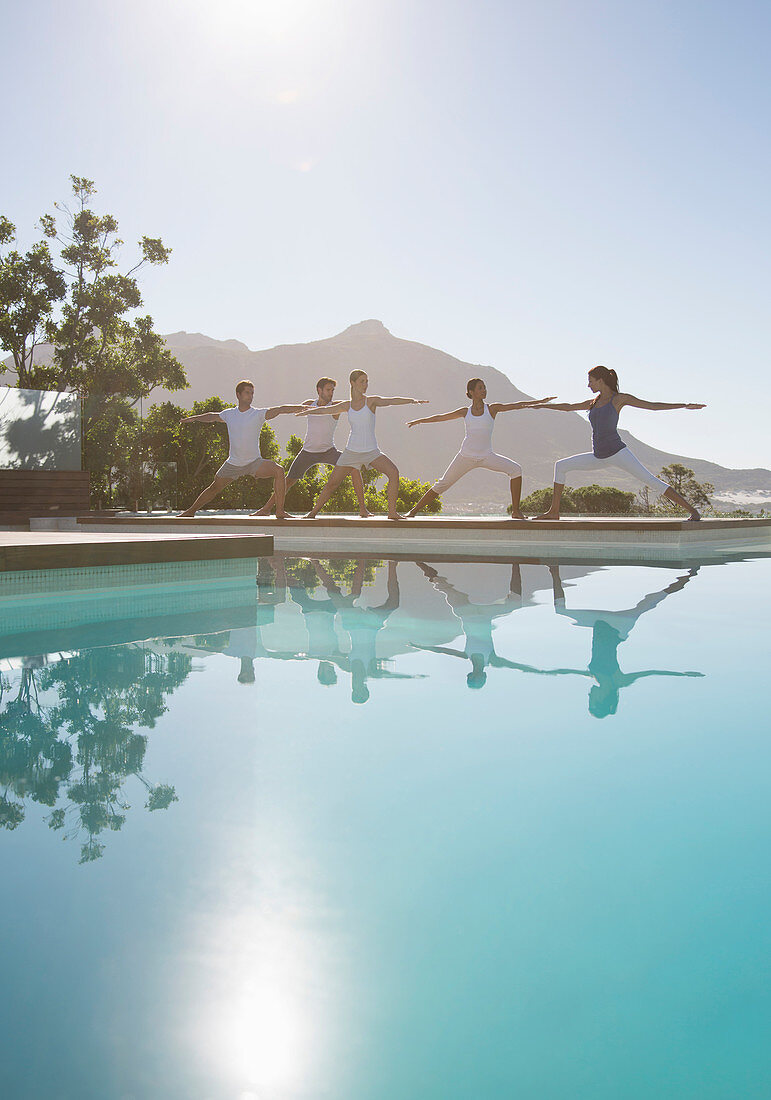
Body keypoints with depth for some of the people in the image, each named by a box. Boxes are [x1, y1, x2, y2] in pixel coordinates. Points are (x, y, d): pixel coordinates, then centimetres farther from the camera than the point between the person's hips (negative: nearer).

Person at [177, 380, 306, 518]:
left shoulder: (258, 414, -9)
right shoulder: (229, 414, 2)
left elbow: (280, 409, -21)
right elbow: (212, 417, 22)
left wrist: (304, 407, -31)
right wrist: (193, 418, 34)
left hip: (254, 462, -3)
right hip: (233, 463, 3)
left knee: (278, 471, -28)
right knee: (215, 488, 13)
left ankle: (280, 511, -22)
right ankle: (191, 511, 35)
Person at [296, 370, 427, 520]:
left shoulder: (371, 401, -3)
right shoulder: (347, 406, 5)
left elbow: (391, 401, -20)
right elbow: (325, 410, 20)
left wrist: (412, 400, -35)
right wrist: (308, 411, 26)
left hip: (372, 451, -2)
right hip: (351, 451, 2)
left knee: (393, 472, -24)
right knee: (331, 483, 1)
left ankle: (392, 512, -16)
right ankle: (313, 513, 18)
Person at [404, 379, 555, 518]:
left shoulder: (492, 409, 1)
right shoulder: (465, 411, 5)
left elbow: (516, 405, -7)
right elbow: (441, 417, 14)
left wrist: (538, 402, -14)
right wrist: (420, 421, 17)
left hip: (487, 456, 0)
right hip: (466, 455, 0)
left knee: (516, 469, -20)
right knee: (442, 484, 0)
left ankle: (516, 511, -13)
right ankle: (413, 511, 11)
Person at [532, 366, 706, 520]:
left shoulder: (619, 399, -1)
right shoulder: (594, 402, 16)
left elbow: (653, 405, -1)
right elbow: (568, 407, 29)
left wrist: (686, 405, -5)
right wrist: (542, 405, 33)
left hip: (618, 453, -7)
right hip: (599, 457, 7)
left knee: (651, 480, -17)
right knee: (561, 466, 5)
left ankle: (692, 510, -15)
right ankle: (554, 511, 9)